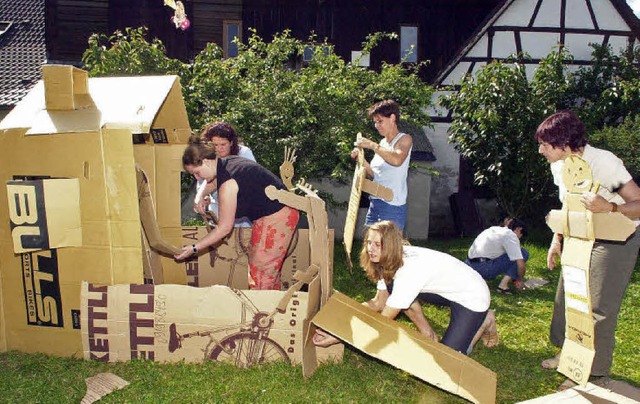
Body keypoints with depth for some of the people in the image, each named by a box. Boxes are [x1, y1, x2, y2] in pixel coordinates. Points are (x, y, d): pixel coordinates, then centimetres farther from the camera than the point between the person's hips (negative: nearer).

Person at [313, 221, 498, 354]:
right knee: (392, 287, -10)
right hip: (447, 291, 8)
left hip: (473, 297, -7)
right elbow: (378, 303, 0)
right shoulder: (390, 261, -10)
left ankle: (485, 321, 11)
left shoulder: (410, 270, -35)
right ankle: (428, 335, 7)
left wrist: (337, 338, -31)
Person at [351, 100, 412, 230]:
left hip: (392, 205, -8)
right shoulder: (382, 143, 16)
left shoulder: (404, 139, -6)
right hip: (374, 204, 8)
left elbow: (397, 160, -28)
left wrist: (372, 145, -22)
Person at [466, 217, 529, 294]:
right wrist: (520, 280, 10)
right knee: (523, 253, 0)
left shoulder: (494, 229, 20)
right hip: (484, 269, -8)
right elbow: (521, 264, -9)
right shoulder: (510, 235, -4)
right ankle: (503, 284, -6)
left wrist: (514, 279, 32)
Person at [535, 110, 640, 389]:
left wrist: (610, 208, -46)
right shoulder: (559, 166, -2)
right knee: (566, 296, 11)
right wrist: (557, 239, 4)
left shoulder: (603, 162, -26)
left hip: (617, 239, -8)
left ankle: (597, 375, 8)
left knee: (599, 308, -7)